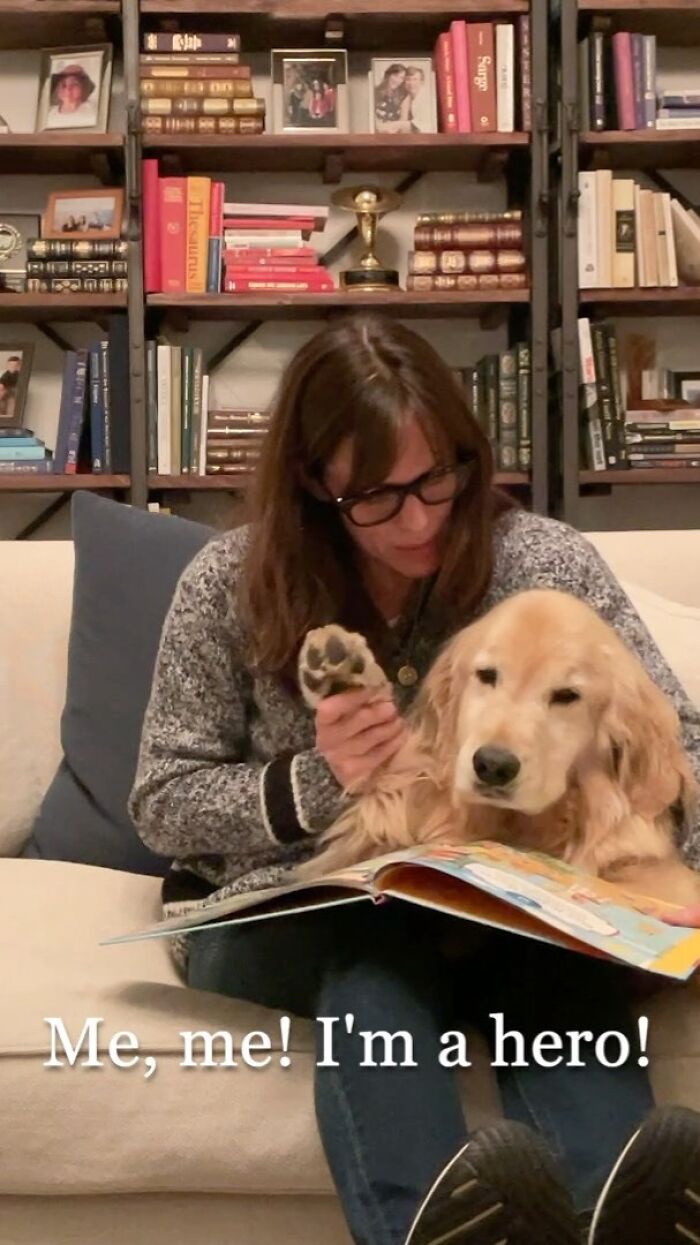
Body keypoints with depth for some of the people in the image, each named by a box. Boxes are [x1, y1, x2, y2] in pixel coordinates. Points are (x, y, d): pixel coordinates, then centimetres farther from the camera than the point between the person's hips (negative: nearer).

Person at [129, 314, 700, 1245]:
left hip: (505, 913, 1)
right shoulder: (232, 583, -6)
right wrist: (314, 782, -20)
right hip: (287, 917, -1)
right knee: (374, 934, -36)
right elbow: (163, 804, -1)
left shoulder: (543, 562, -4)